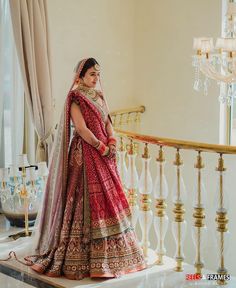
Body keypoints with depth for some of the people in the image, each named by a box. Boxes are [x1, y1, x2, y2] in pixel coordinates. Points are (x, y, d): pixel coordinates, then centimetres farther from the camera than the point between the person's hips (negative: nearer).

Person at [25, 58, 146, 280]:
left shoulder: (99, 96, 16)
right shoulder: (75, 99, -8)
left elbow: (107, 122, 11)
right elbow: (81, 128, -17)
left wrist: (112, 143, -5)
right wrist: (101, 147, -14)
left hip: (104, 154, 8)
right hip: (85, 154, -8)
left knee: (109, 198, 9)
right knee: (87, 199, -7)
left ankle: (110, 253, 19)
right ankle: (84, 257, 0)